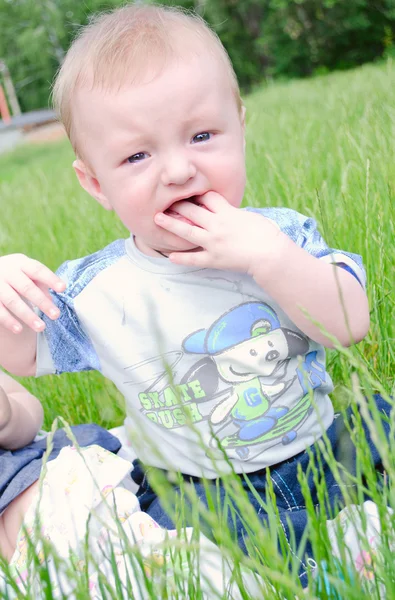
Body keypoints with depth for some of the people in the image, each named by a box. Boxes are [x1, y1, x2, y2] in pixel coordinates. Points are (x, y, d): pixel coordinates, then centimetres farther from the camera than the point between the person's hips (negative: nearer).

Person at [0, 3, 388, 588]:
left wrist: (269, 257, -30)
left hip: (323, 449, 3)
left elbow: (351, 325, -15)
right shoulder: (94, 292, -8)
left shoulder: (281, 233, -7)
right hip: (196, 497, -2)